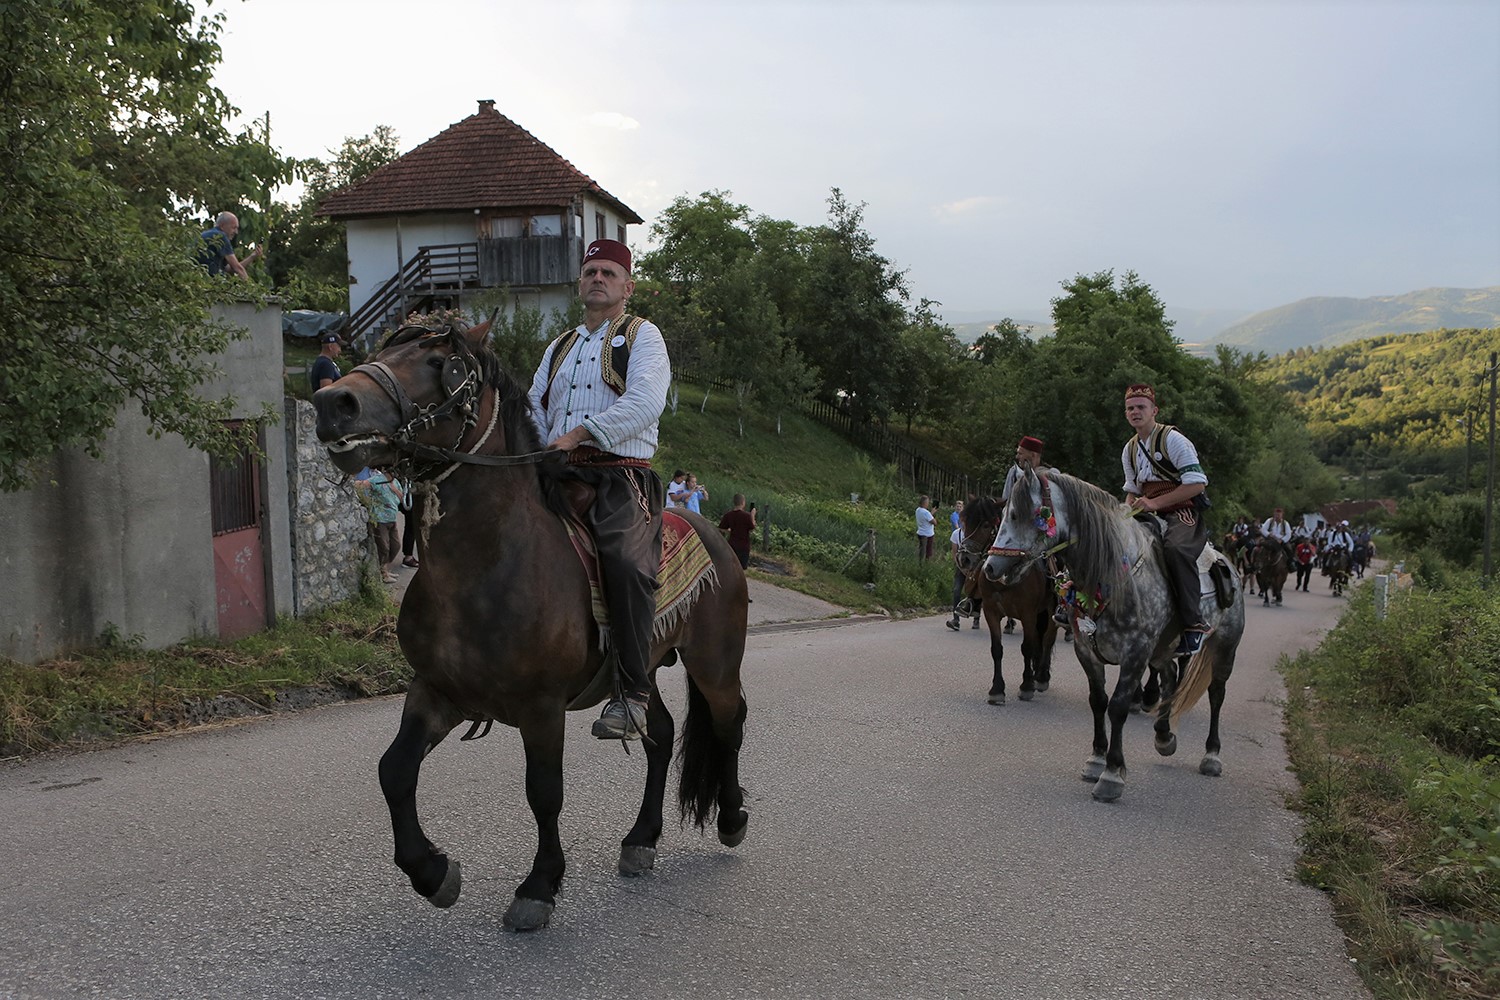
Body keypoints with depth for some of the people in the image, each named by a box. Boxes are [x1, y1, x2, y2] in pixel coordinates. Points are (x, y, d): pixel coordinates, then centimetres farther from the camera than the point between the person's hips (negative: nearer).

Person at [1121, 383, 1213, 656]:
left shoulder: (1172, 439, -8)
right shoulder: (1130, 449, 15)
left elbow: (1197, 484, -15)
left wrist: (1155, 503, -20)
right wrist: (1130, 507, 1)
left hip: (1184, 512, -8)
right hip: (1152, 516, 8)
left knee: (1175, 549, -37)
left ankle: (1195, 623, -32)